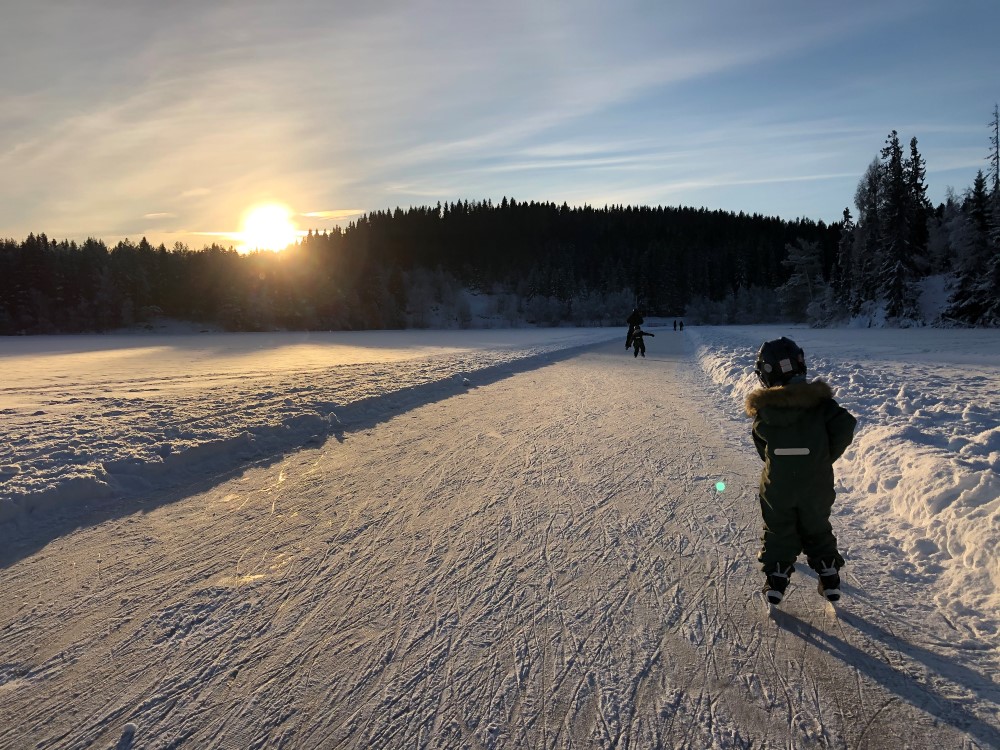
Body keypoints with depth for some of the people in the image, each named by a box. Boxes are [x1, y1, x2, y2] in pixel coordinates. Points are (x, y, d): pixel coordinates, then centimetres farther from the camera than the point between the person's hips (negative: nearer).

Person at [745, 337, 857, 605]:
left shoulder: (762, 408, -13)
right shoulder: (818, 399, -15)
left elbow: (763, 450, -4)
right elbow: (845, 425, -14)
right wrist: (827, 457, 0)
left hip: (776, 487, 0)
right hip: (816, 485, 1)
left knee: (777, 532, 17)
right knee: (817, 530, 21)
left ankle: (775, 578, 17)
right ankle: (829, 578, 26)